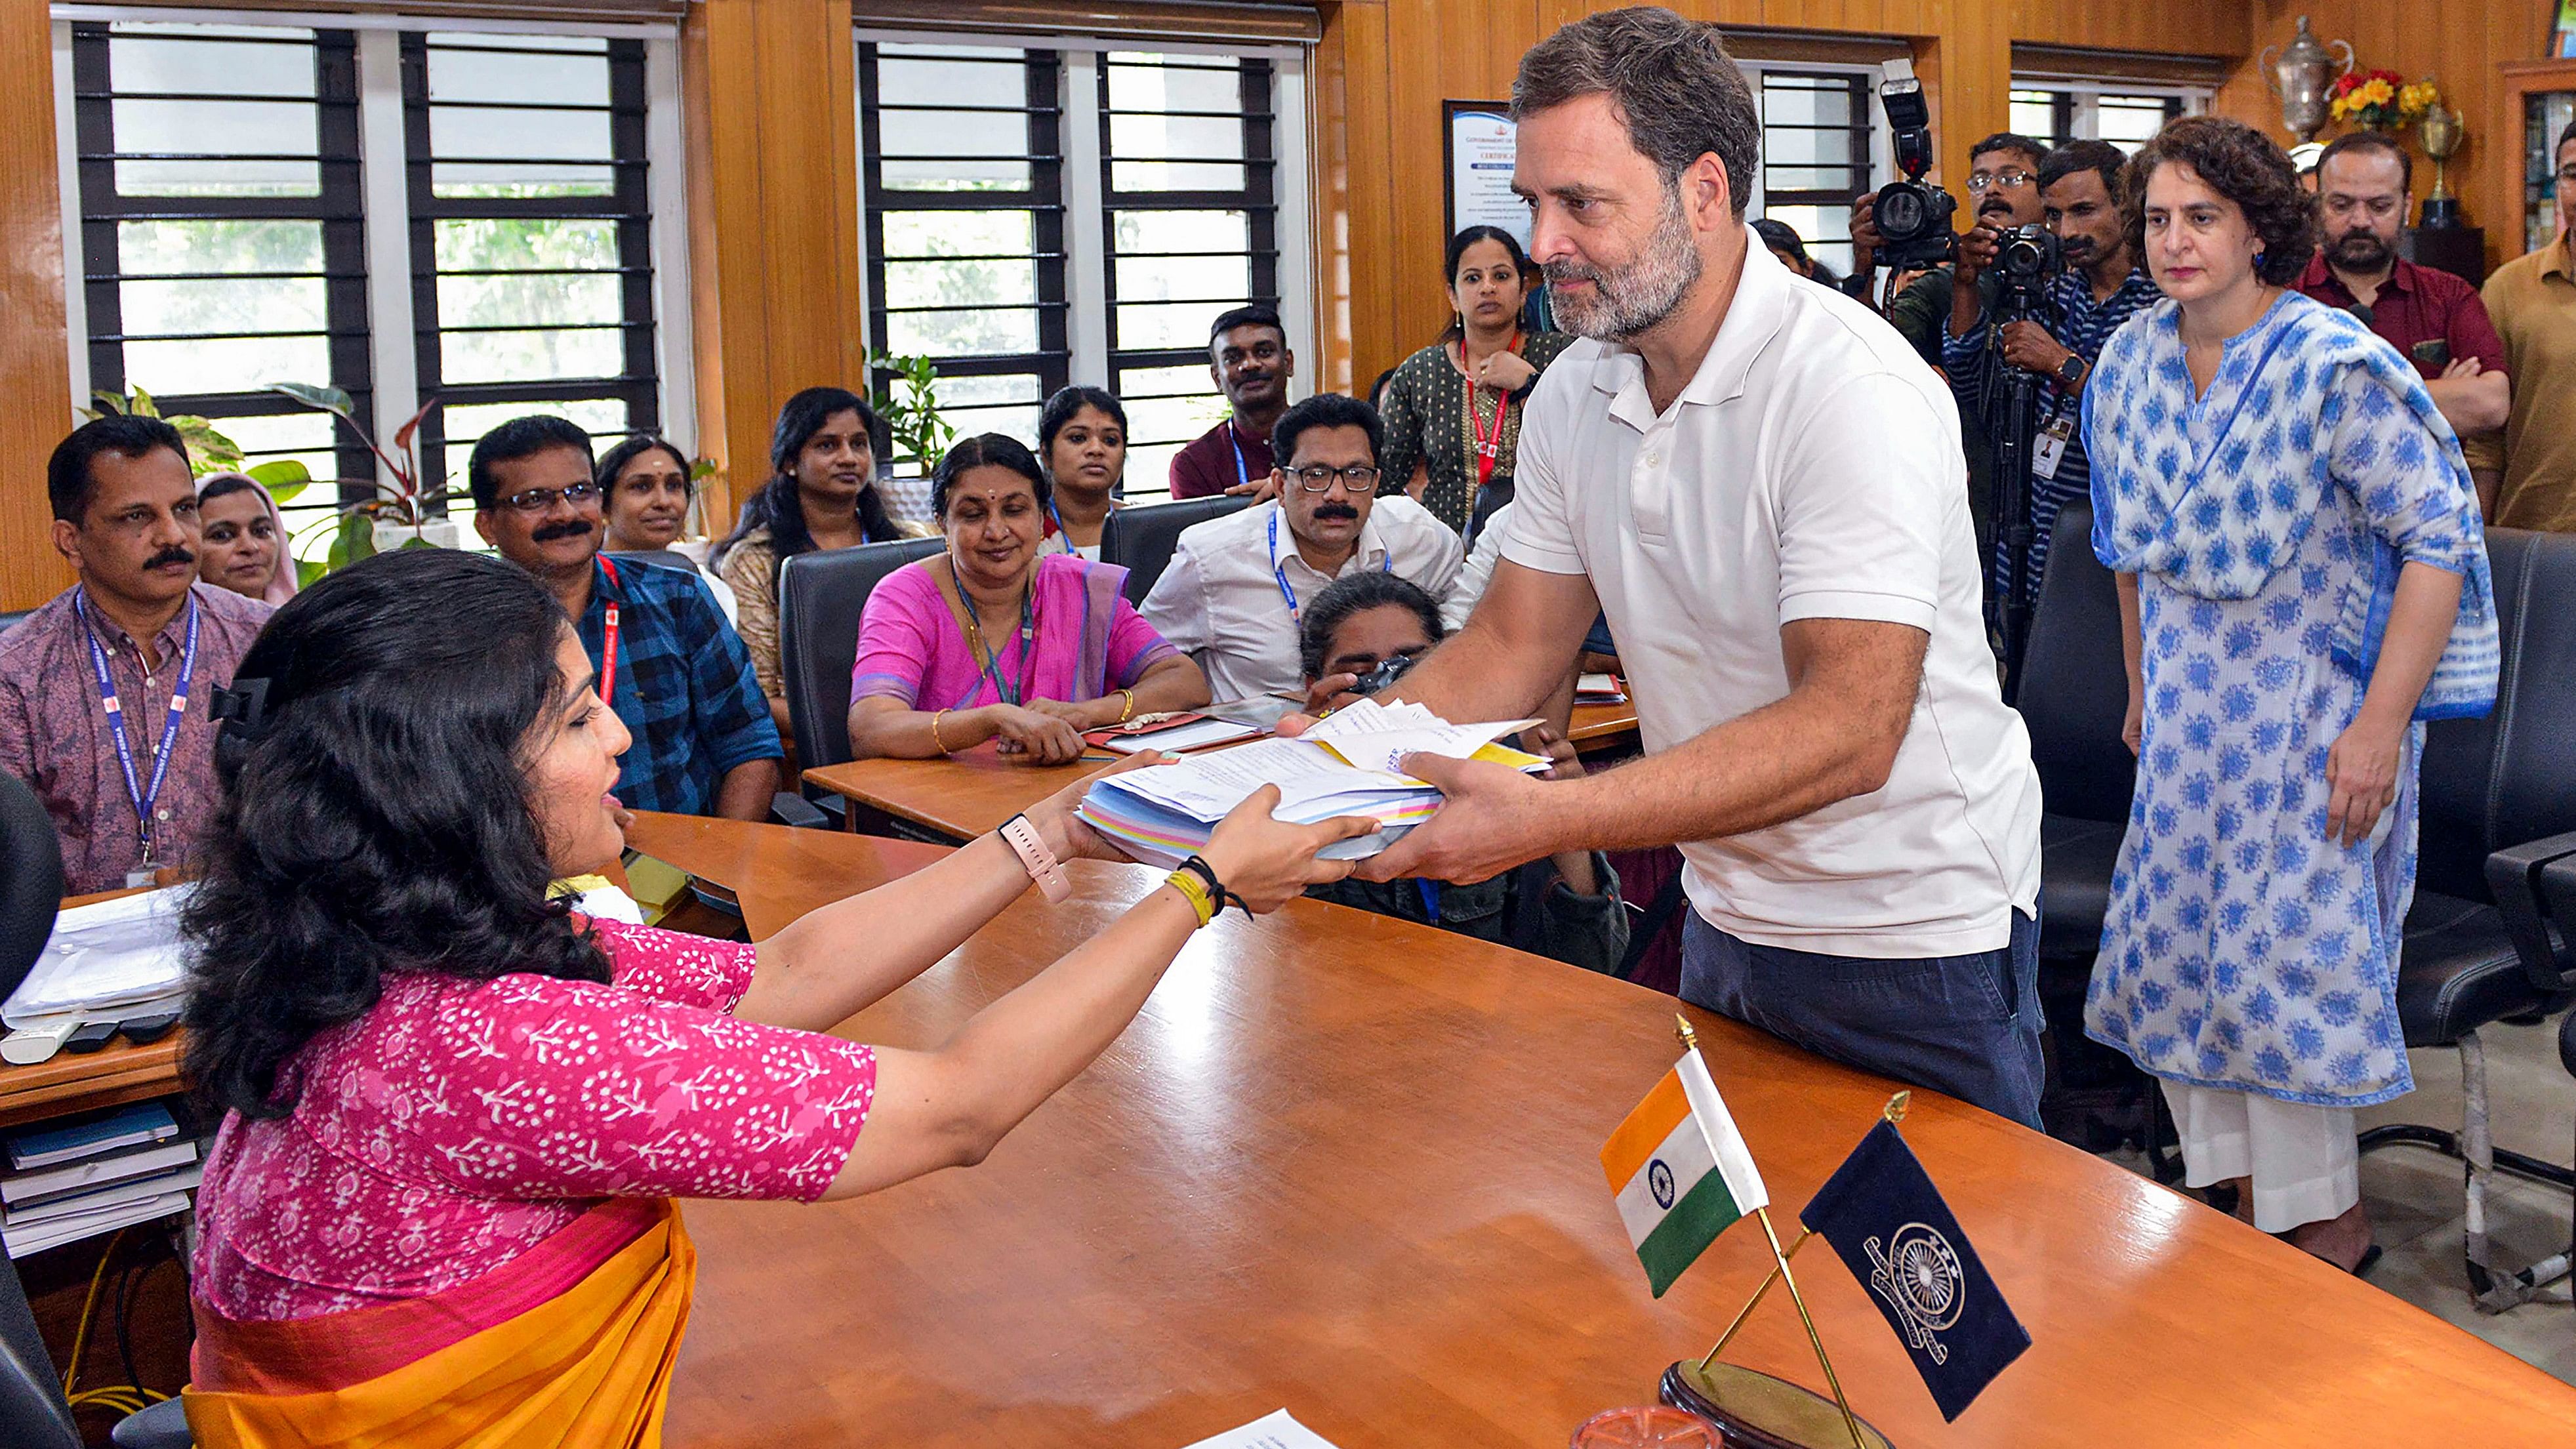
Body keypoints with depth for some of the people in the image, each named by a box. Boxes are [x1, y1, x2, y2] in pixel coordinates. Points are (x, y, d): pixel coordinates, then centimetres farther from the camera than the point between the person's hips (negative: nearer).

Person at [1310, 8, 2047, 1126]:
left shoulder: (1851, 387, -24)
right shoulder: (1573, 396, -1)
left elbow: (1849, 732, -31)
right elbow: (1513, 648, 3)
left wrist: (1551, 818, -39)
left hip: (1913, 943, -7)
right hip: (1725, 919, 7)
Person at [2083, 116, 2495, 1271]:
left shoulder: (2336, 366, -16)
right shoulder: (2130, 365, 2)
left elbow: (2440, 539, -16)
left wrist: (2382, 723, -19)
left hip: (2316, 701, -6)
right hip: (2190, 703, 6)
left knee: (2289, 953, -3)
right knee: (2176, 945, 8)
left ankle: (2329, 1220, 16)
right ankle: (2244, 1189, 26)